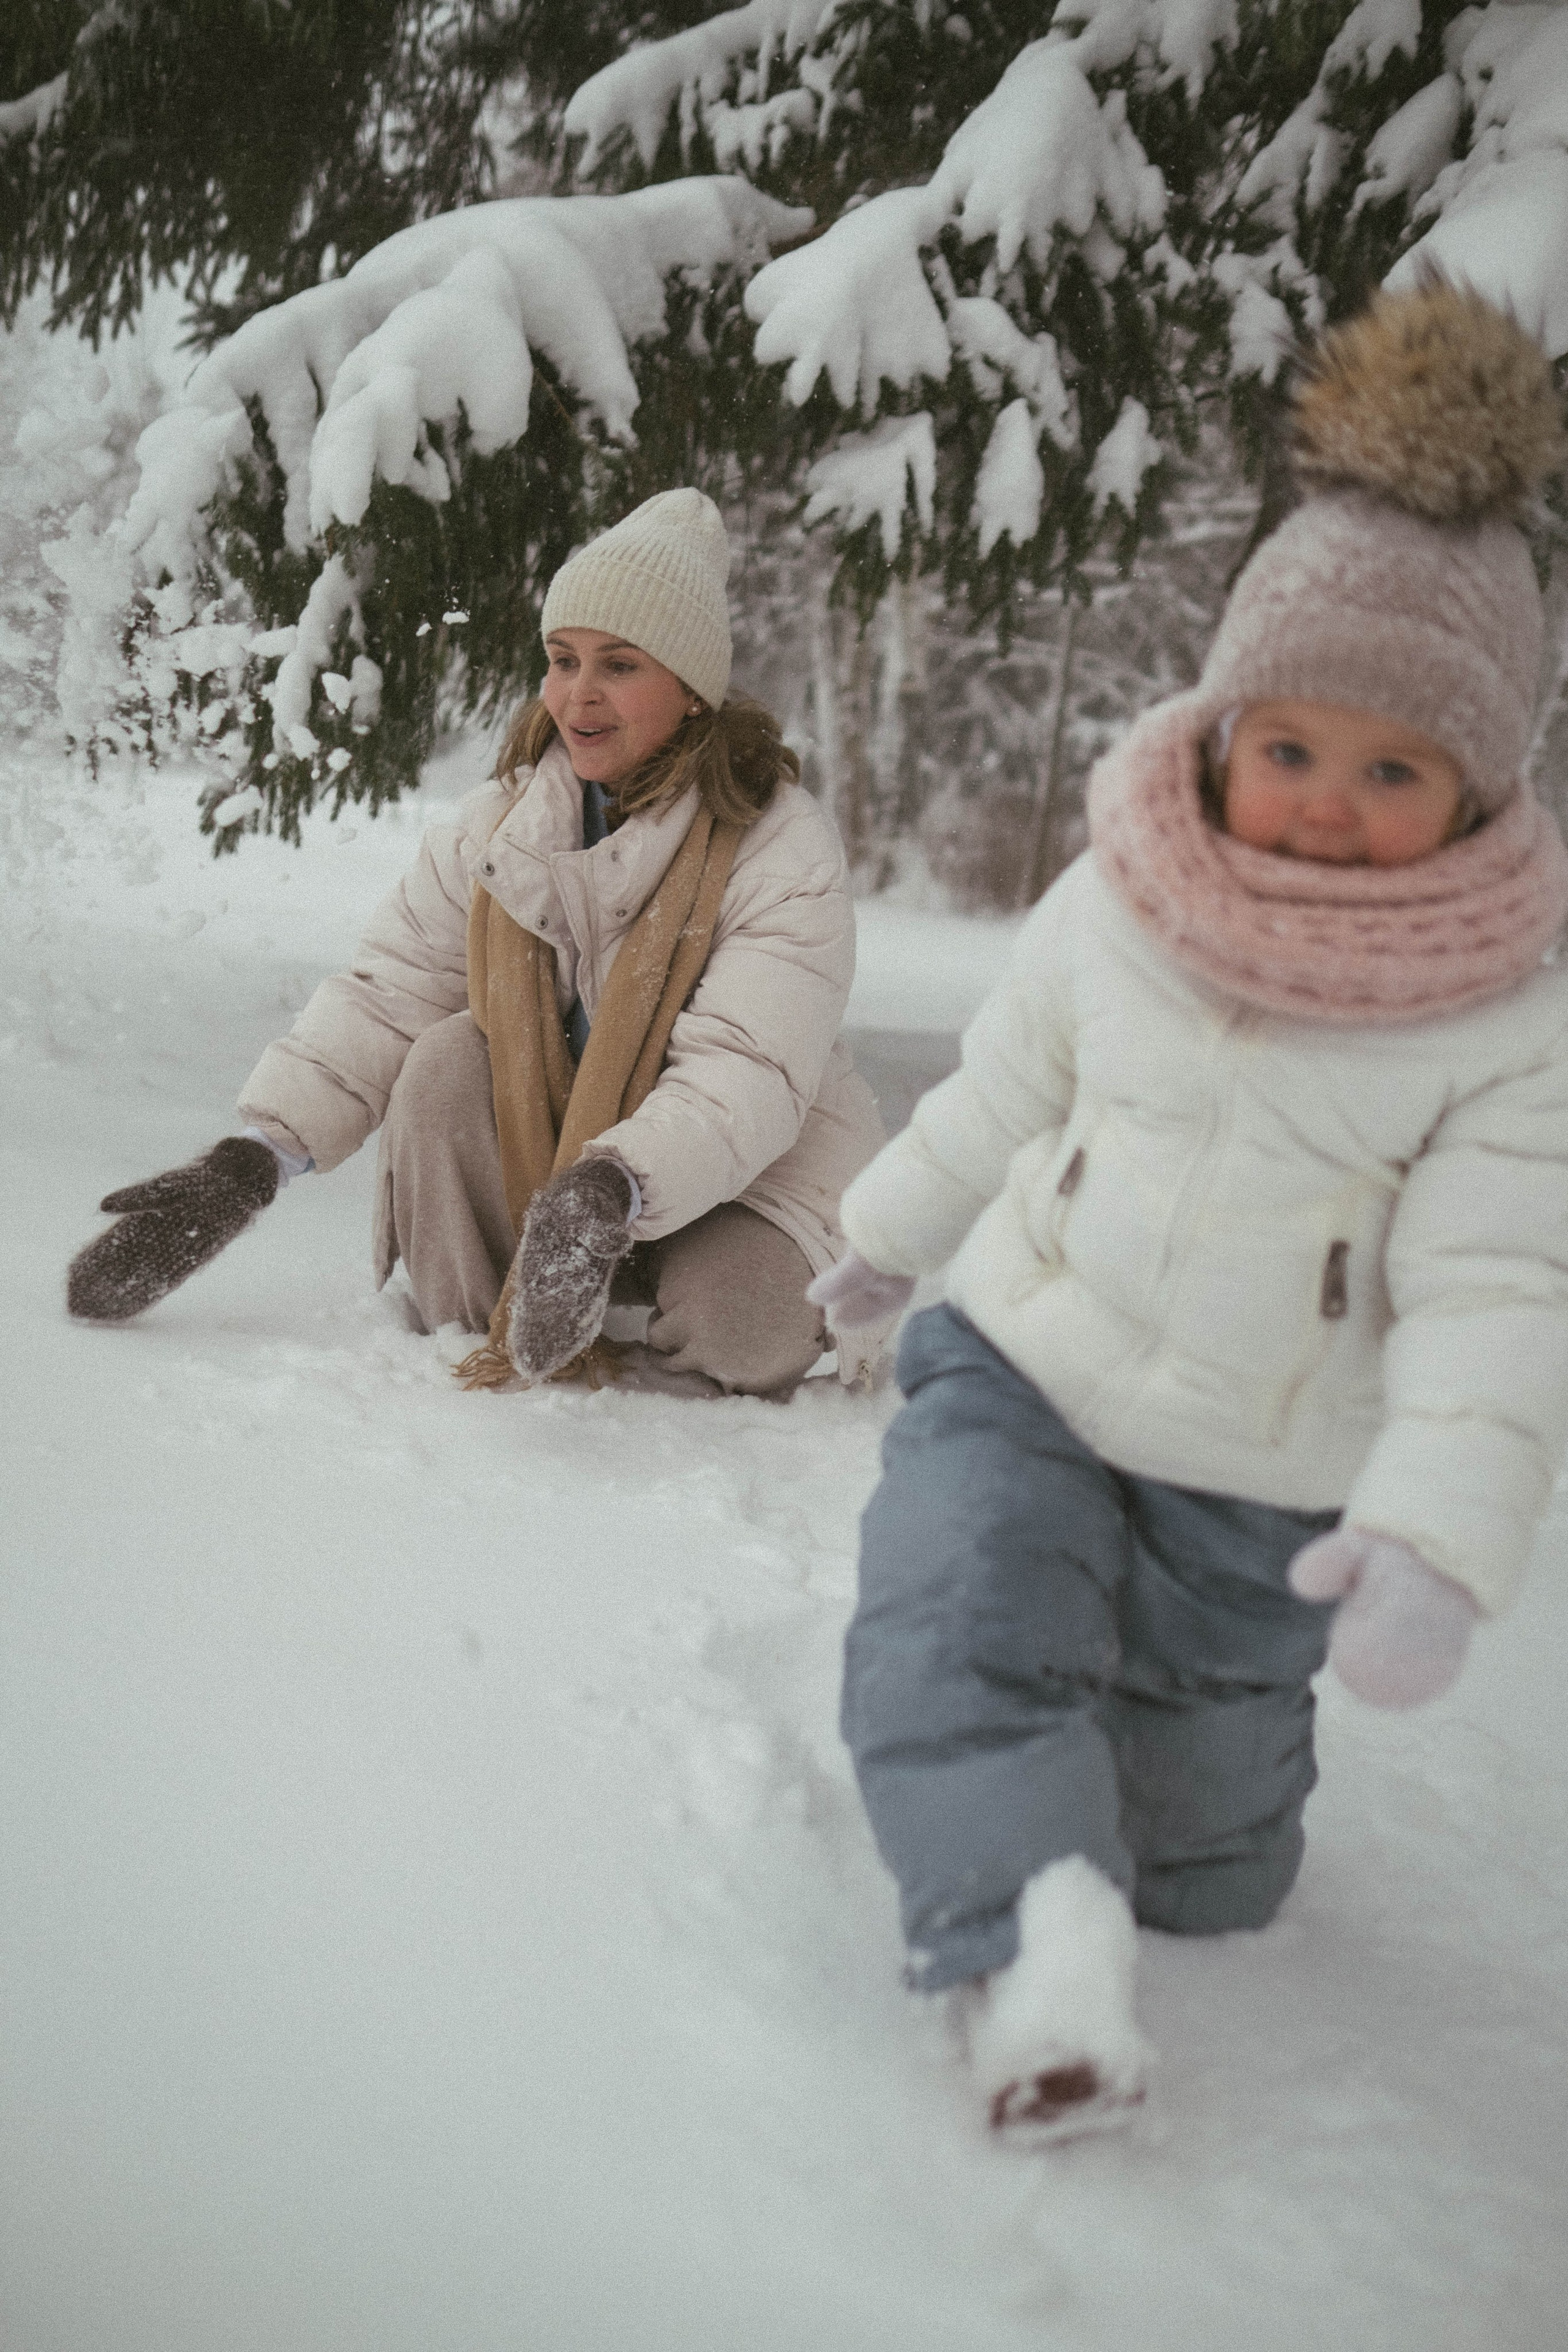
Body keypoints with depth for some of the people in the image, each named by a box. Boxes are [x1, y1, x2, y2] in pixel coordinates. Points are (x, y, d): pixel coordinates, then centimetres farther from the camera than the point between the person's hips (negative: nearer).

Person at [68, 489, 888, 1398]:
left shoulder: (783, 846, -19)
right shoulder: (506, 821, -4)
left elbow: (745, 1080, -30)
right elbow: (385, 996, -6)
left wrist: (611, 1189, -49)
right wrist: (253, 1159, -20)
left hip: (752, 1159, -4)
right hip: (551, 1137, 4)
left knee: (729, 1328, -34)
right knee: (447, 1062, -23)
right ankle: (476, 1350, -8)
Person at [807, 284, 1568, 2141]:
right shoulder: (1109, 911, -7)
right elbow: (1004, 1094, 10)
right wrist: (888, 1234, 25)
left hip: (1267, 1486, -1)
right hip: (1025, 1377, 1)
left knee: (1205, 1858, 11)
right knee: (952, 1637, -29)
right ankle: (1039, 1951, -29)